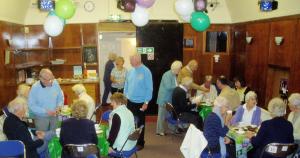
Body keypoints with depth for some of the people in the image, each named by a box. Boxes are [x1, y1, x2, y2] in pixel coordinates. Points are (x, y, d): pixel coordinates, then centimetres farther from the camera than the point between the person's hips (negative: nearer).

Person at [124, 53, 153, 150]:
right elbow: (126, 85, 13)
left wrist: (146, 102, -16)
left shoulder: (146, 71, -14)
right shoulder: (130, 71, 4)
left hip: (140, 102, -5)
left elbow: (149, 88, -14)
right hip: (130, 101, 5)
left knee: (140, 123, 10)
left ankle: (140, 143, 26)